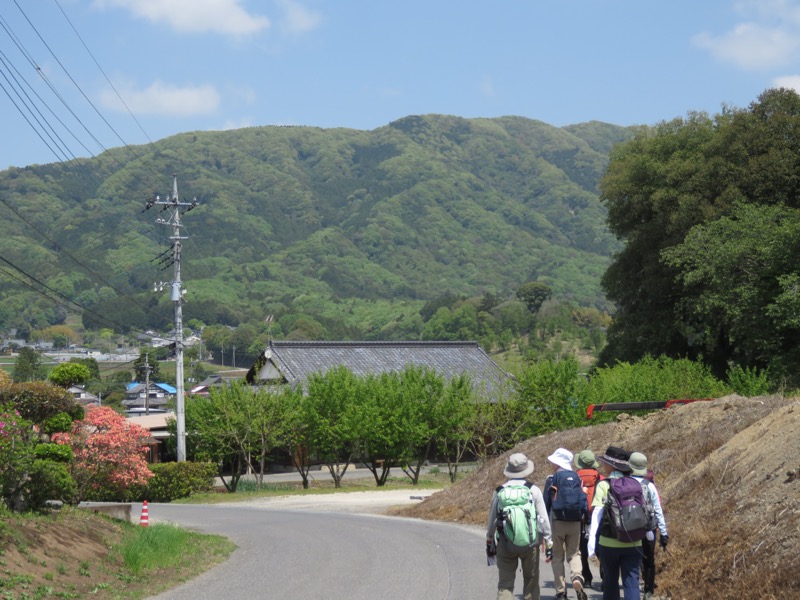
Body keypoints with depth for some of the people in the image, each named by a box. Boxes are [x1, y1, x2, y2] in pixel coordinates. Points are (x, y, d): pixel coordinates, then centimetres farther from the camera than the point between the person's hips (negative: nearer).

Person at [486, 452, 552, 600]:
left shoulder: (500, 491, 0)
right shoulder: (534, 490, -4)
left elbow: (492, 517, 9)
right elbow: (543, 518, -2)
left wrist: (489, 538, 24)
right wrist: (549, 541, 8)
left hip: (505, 544, 0)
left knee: (505, 583, 2)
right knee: (531, 581, 15)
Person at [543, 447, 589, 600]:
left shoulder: (552, 479, -6)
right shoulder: (577, 478, 4)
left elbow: (546, 502, -5)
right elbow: (583, 499, 2)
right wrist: (586, 517, 9)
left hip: (557, 522, -3)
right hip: (575, 522, 3)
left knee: (557, 556, 8)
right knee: (574, 553, 12)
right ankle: (577, 577, -17)